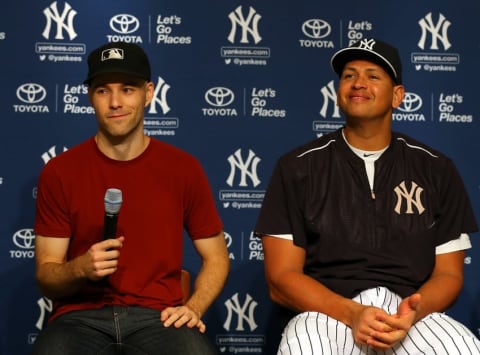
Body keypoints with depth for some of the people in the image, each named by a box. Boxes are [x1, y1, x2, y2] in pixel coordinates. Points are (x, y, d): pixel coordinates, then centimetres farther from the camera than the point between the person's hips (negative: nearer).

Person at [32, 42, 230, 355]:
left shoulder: (184, 168, 4)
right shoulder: (59, 172, 2)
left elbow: (216, 258, 14)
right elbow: (46, 276, 4)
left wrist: (194, 307, -5)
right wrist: (80, 269, -18)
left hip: (159, 316, 1)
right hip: (82, 316, 0)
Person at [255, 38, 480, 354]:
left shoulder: (436, 170, 11)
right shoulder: (297, 167, 6)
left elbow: (448, 274, 10)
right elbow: (282, 278, 0)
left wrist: (414, 312, -13)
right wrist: (352, 313, -17)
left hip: (411, 315, 2)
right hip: (328, 313, -1)